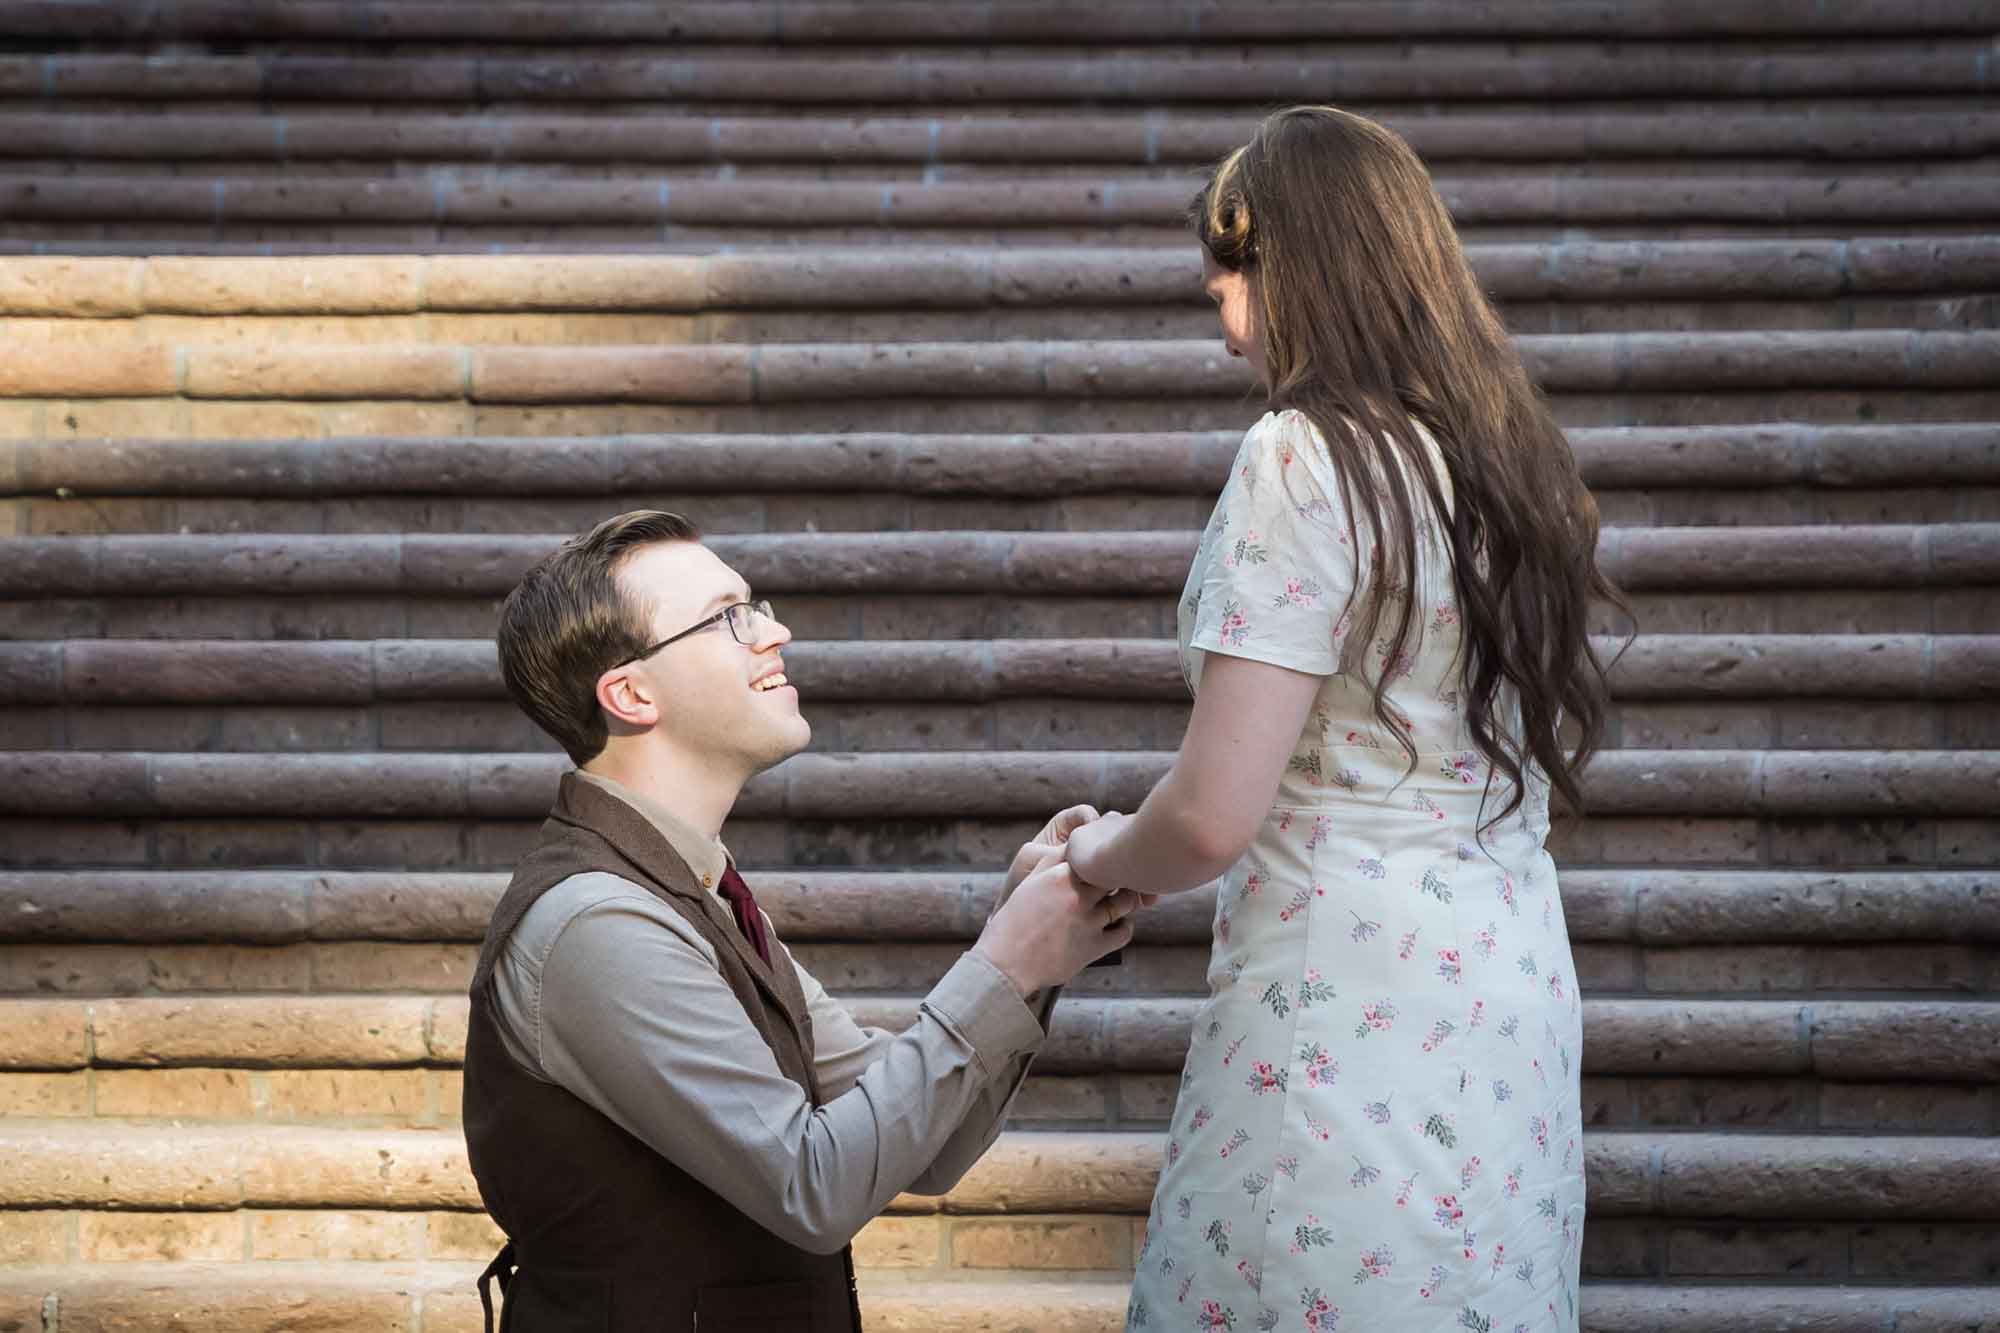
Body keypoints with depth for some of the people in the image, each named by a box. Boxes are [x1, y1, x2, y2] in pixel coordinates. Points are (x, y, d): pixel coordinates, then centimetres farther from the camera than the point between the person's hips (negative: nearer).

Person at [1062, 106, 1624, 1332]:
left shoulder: (1306, 460, -13)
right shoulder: (1511, 456, 10)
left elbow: (1213, 816, -18)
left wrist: (1097, 859, 4)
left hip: (1348, 1019, -8)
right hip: (1517, 996, 8)